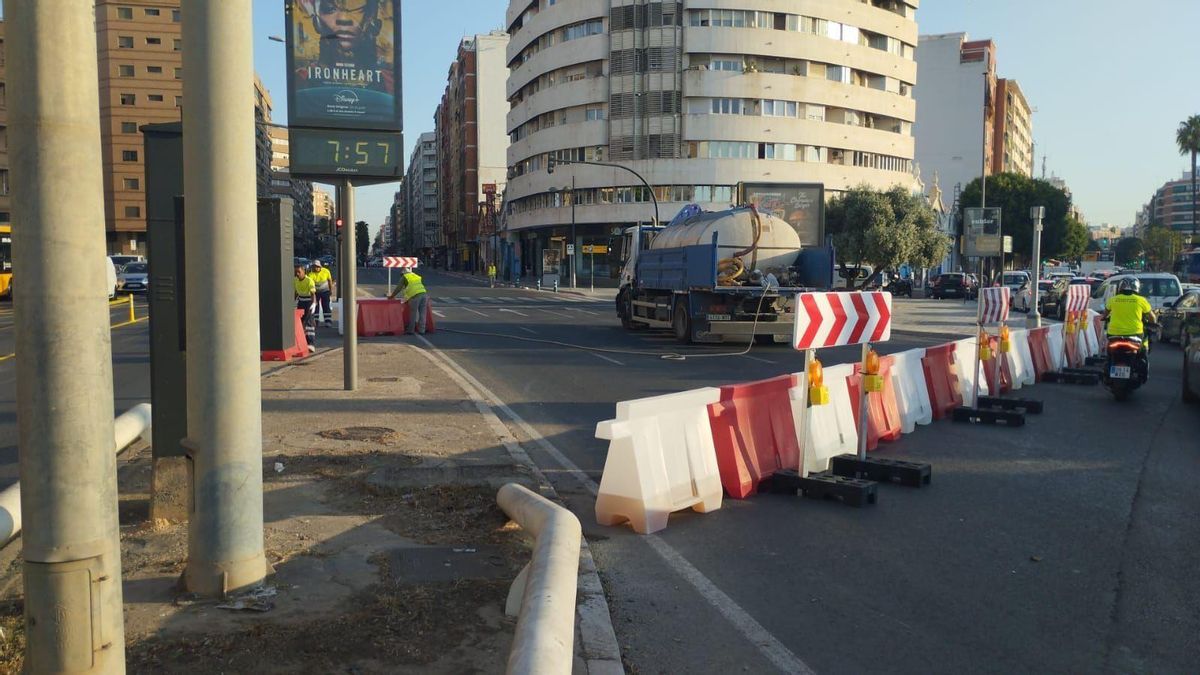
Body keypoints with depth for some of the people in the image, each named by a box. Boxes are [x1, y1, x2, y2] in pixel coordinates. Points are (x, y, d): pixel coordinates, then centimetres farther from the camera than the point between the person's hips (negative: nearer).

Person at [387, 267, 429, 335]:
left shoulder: (404, 277, 11)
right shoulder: (418, 276, 27)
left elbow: (399, 288, 8)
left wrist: (392, 296, 17)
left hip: (415, 296, -5)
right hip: (424, 294, 5)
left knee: (413, 314, 5)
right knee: (422, 314, 9)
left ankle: (410, 330, 12)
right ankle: (421, 330, 11)